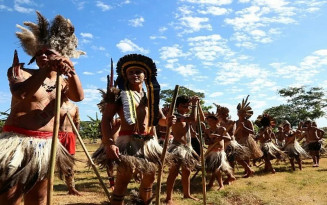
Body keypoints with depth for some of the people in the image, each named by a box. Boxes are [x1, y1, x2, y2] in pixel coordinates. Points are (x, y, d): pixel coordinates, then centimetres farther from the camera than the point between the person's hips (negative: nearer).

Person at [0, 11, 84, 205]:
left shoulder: (62, 82, 10)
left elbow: (79, 96, -12)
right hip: (17, 141, -4)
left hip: (46, 145, 4)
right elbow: (21, 94, -22)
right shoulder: (21, 72, 1)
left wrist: (71, 72, -28)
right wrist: (47, 68, -29)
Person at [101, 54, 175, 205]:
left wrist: (167, 121, -9)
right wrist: (109, 143, -21)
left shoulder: (150, 97, 14)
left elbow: (159, 119, 15)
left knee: (149, 179, 18)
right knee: (122, 181, -4)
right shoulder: (120, 95, -2)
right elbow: (106, 119, -9)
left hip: (149, 143, 6)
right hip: (128, 142, -5)